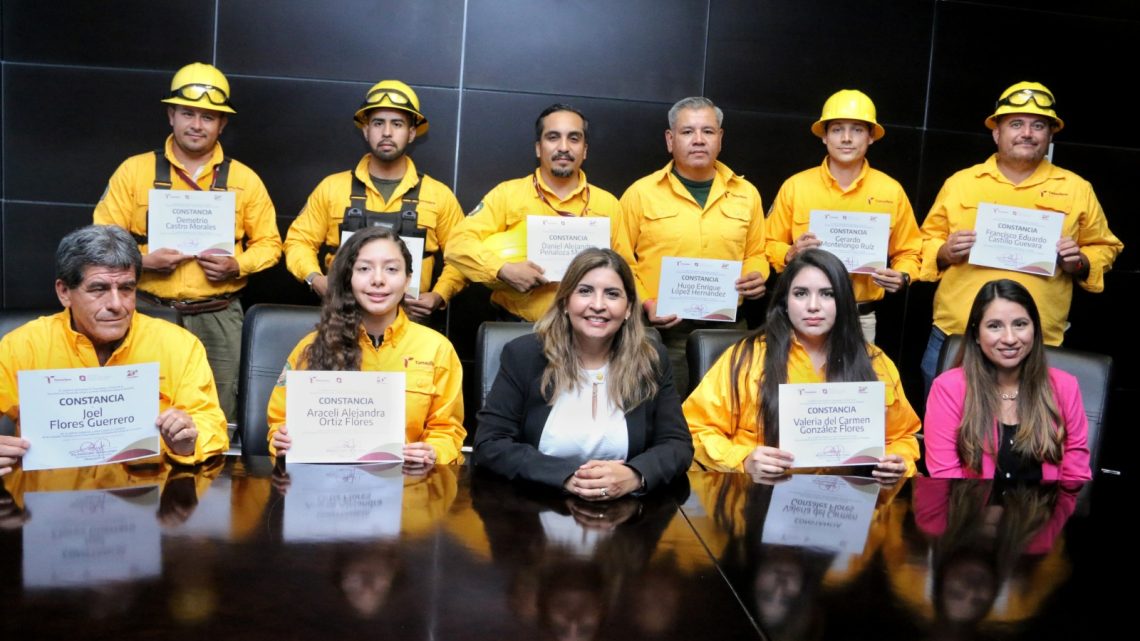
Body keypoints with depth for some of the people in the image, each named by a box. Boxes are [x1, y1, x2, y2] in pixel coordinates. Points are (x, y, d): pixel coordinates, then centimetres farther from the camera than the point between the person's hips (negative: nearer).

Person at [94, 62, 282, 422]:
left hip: (218, 316, 1)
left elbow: (268, 243, 10)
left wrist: (237, 266, -10)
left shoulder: (244, 179, 7)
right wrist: (144, 260, -14)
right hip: (149, 311, 0)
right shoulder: (135, 170, 4)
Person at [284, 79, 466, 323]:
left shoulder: (439, 194, 6)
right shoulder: (332, 187, 8)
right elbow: (299, 241, 12)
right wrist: (314, 279, -5)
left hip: (408, 318, 0)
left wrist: (439, 296, -4)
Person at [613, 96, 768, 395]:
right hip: (663, 329, -3)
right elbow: (621, 261, 1)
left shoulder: (746, 193, 10)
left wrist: (757, 276, -1)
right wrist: (645, 303, -13)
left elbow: (756, 254, 20)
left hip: (728, 328, 3)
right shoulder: (640, 193, 0)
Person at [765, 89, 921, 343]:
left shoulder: (891, 191, 3)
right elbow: (770, 245, 6)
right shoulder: (795, 186, 0)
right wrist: (791, 254, -14)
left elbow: (908, 252, 11)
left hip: (861, 319, 1)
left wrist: (902, 277, -9)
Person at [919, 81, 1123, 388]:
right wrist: (945, 252, -9)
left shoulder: (1077, 189, 8)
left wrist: (1081, 262, -7)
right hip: (953, 339, 1)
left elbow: (1103, 248, 14)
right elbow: (928, 241, 13)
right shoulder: (959, 183, 9)